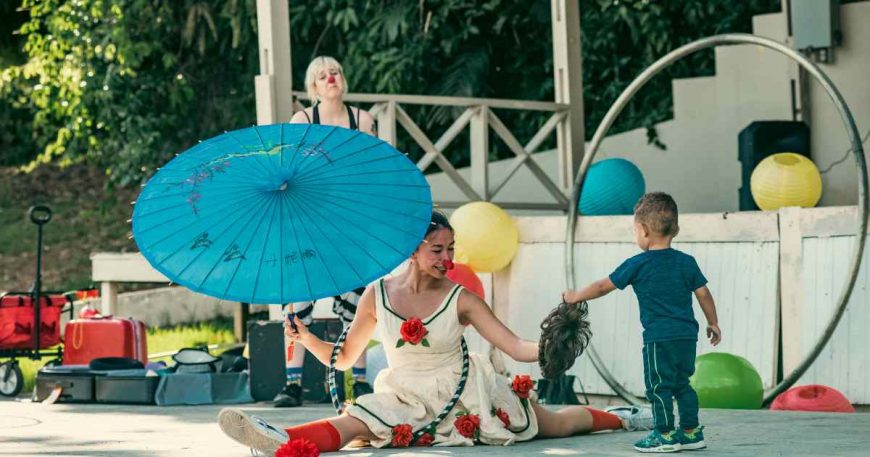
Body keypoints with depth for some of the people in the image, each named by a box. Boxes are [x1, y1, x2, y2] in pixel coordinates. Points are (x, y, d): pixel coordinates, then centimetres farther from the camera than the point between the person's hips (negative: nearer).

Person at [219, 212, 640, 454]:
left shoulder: (461, 299, -11)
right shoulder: (377, 296, -7)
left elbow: (518, 348, -13)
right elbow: (344, 358, 0)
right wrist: (307, 339, -18)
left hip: (464, 393, 0)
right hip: (405, 398, 0)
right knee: (354, 422, -30)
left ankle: (617, 418, 36)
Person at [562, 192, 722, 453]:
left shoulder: (637, 265, -5)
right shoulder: (687, 262, 7)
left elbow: (603, 287, 3)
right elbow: (703, 294, 9)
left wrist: (576, 297, 18)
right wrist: (713, 324, 22)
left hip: (658, 338, -6)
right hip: (687, 336, 6)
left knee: (659, 386, 2)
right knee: (682, 384, 16)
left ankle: (665, 435, 3)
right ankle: (691, 432, 17)